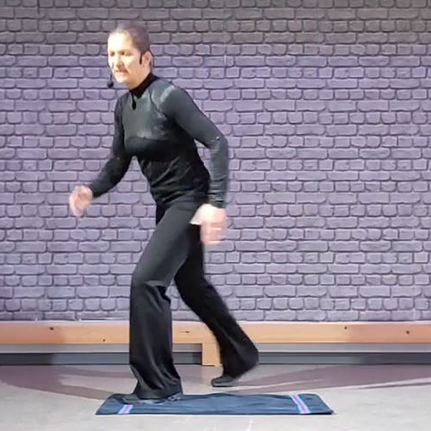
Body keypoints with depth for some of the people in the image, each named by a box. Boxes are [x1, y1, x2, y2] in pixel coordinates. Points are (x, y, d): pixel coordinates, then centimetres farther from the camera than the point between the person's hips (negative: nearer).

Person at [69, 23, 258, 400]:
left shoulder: (168, 96, -20)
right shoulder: (124, 107, 3)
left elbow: (217, 143, -22)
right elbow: (119, 161, 9)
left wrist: (217, 203, -29)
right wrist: (92, 190, -10)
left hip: (191, 202, -9)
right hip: (167, 205, 9)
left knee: (146, 280, -14)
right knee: (191, 285, 20)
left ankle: (158, 382, -1)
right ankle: (240, 356, 39)